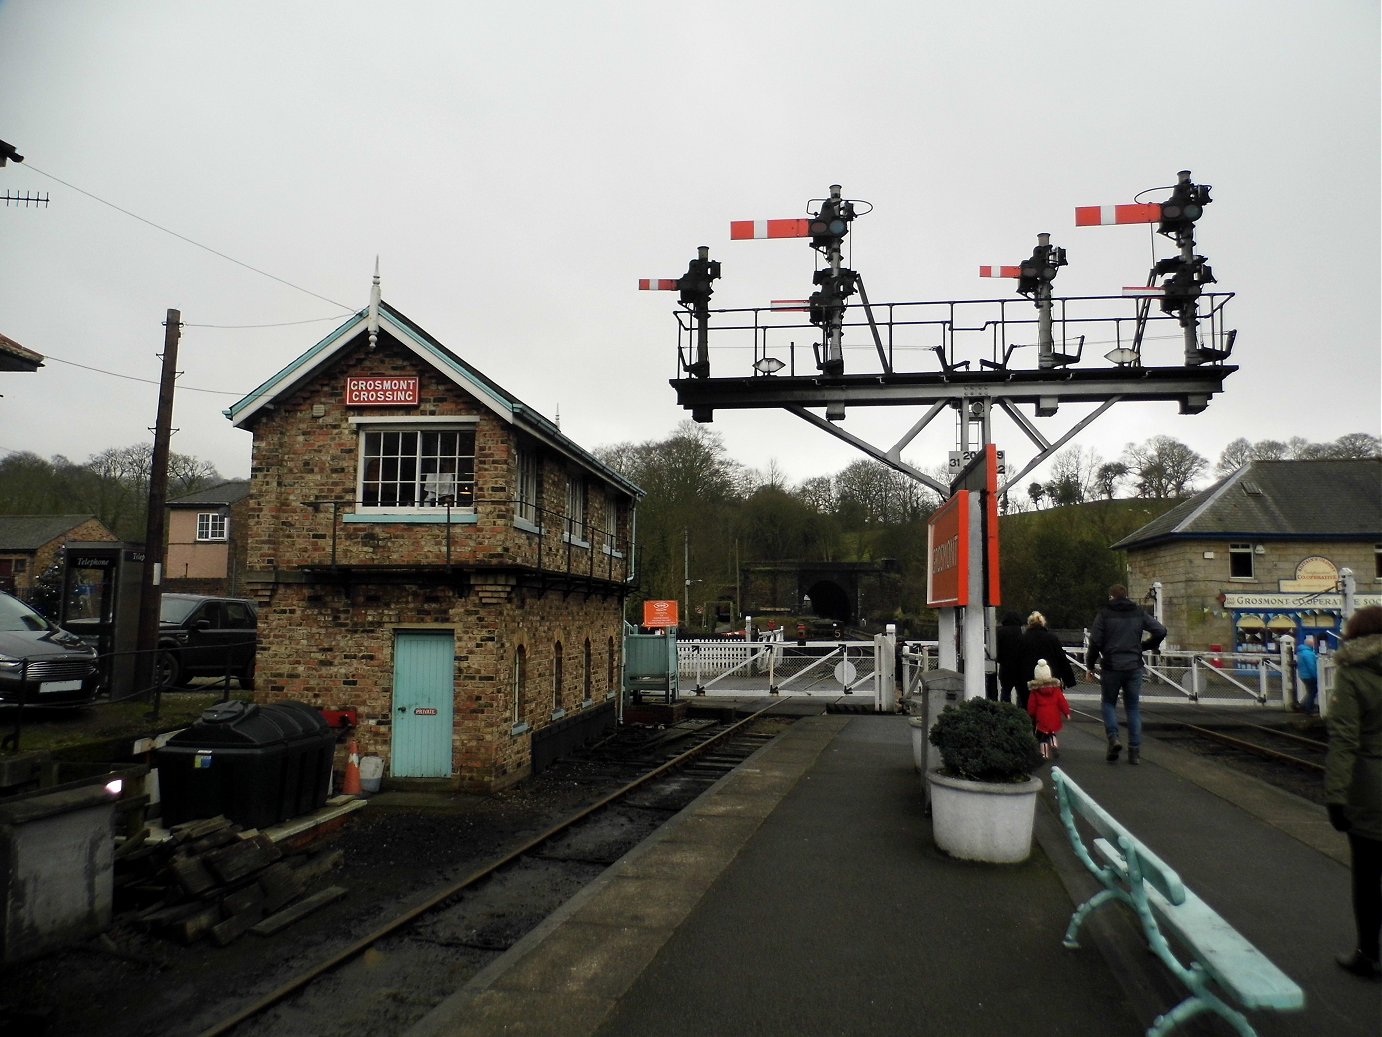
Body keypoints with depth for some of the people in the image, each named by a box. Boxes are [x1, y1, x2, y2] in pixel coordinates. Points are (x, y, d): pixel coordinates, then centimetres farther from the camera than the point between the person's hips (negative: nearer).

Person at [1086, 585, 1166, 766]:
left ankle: (1113, 737, -7)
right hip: (1134, 667, 3)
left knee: (1108, 703, 14)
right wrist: (1145, 646, 15)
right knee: (1133, 707, 10)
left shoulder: (1104, 613, -3)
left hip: (1111, 667, -2)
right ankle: (1135, 750, 9)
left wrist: (1090, 664, 3)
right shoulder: (1139, 612, 6)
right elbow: (1160, 631, 0)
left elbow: (1095, 642, -8)